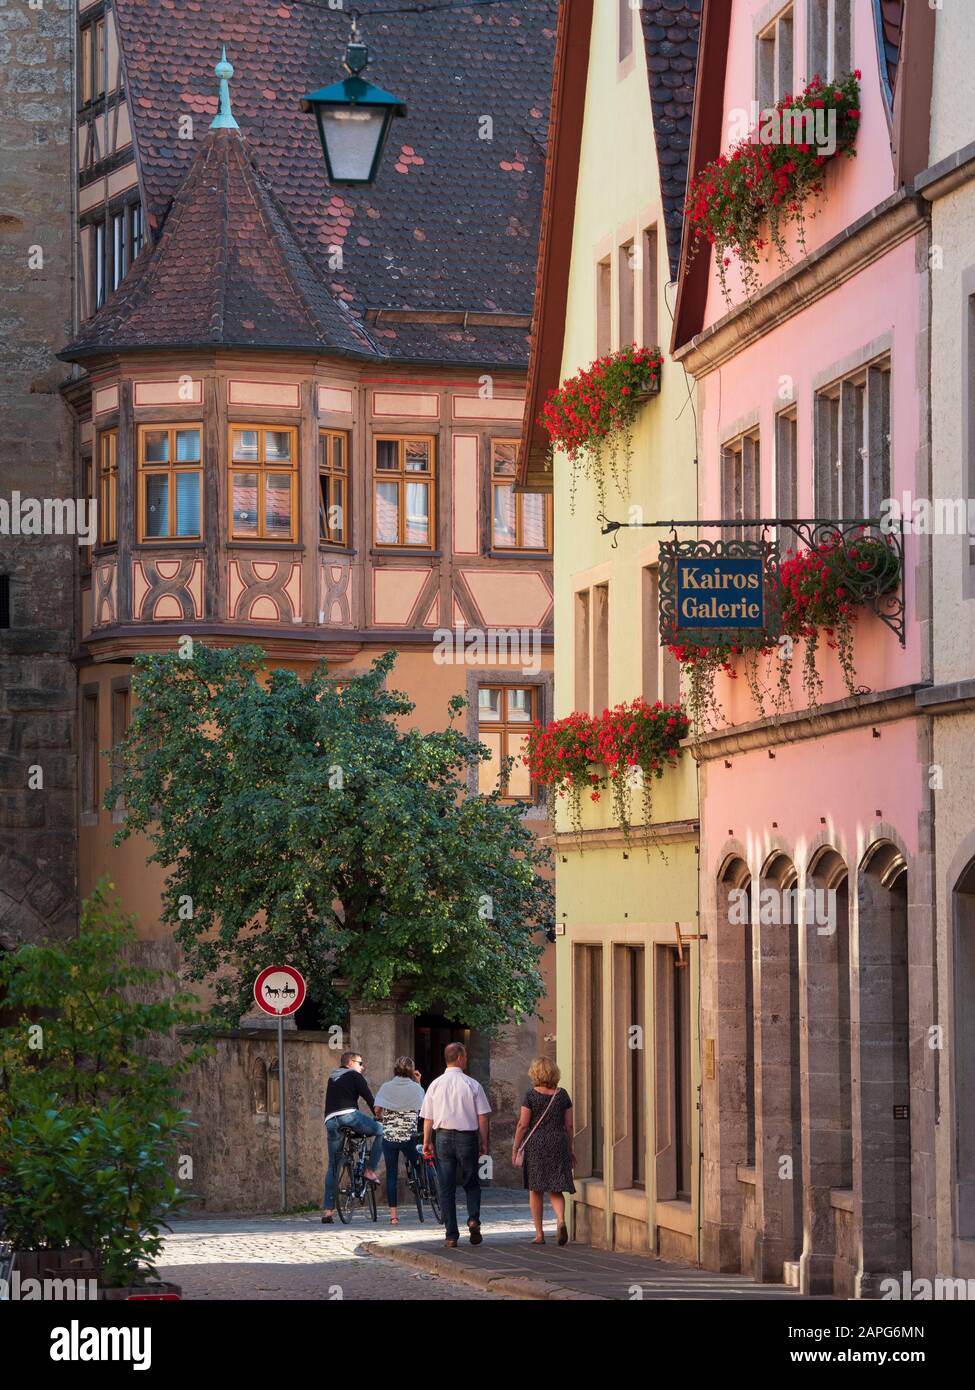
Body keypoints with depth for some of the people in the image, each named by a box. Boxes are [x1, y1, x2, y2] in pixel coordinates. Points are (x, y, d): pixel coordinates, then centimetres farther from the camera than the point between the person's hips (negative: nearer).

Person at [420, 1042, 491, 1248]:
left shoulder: (435, 1084, 2)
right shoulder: (472, 1084, -4)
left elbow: (428, 1118, 4)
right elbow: (483, 1117, -3)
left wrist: (427, 1142, 14)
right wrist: (484, 1142, 5)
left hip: (444, 1137, 1)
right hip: (468, 1137, -1)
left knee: (447, 1188, 5)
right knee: (471, 1183, 15)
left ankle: (451, 1236, 3)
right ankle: (473, 1218, -8)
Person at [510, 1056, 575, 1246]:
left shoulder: (531, 1095, -7)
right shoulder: (562, 1095, 2)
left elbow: (523, 1125, -8)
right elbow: (569, 1125, 5)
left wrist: (515, 1148, 1)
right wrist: (570, 1150, 14)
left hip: (535, 1144, -2)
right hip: (558, 1143, 2)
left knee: (536, 1190, 8)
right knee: (555, 1189, 7)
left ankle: (539, 1233, 9)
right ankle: (561, 1220, -20)